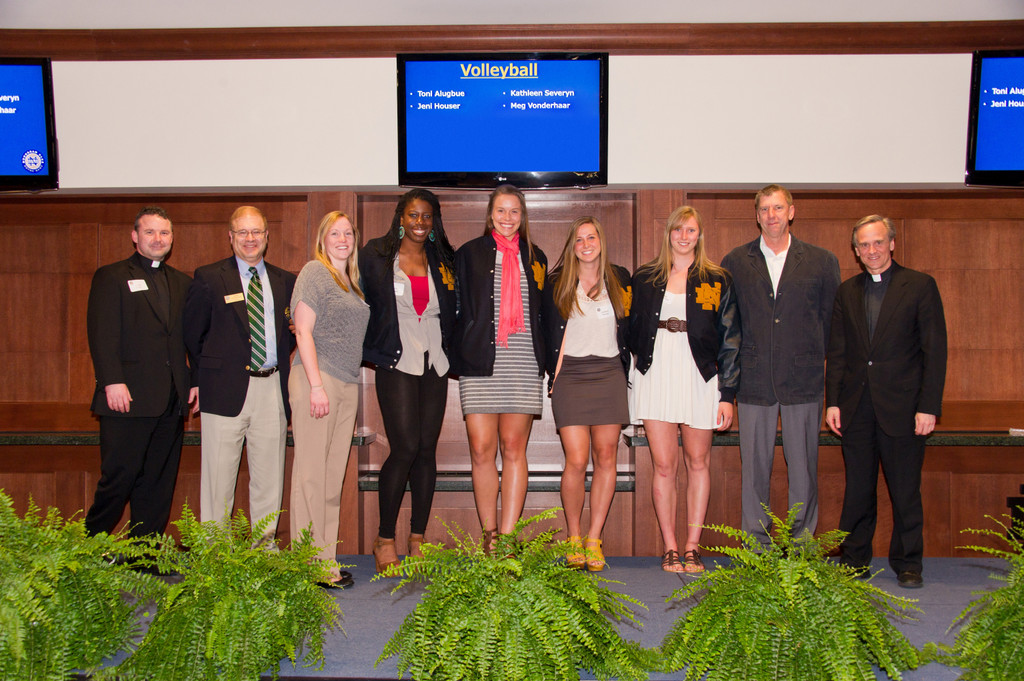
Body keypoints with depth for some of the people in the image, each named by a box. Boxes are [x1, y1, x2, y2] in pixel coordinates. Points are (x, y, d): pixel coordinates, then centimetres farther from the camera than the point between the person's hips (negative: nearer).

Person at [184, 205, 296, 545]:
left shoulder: (285, 281, 13)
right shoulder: (209, 278, 3)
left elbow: (290, 331, 20)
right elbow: (192, 334, 6)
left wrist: (281, 360, 1)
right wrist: (200, 379, 3)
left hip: (273, 389, 3)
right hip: (226, 388, -3)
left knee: (269, 476, 8)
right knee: (219, 476, 0)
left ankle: (265, 547, 19)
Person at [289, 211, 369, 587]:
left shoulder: (353, 281, 19)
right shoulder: (314, 271, -1)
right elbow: (303, 331, -8)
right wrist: (316, 385, -15)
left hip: (347, 385, 7)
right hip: (316, 379, -7)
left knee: (334, 474, 6)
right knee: (311, 471, -5)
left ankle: (327, 560, 11)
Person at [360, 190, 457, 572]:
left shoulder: (442, 262, 13)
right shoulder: (376, 256, 2)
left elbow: (451, 314, 18)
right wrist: (368, 350, -3)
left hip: (435, 366, 4)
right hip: (397, 364, -4)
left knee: (427, 450, 4)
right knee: (405, 448, -12)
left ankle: (418, 539, 14)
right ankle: (385, 538, 2)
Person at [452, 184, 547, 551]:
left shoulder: (535, 258, 16)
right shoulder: (470, 253, 10)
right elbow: (457, 309, 7)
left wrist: (547, 360, 9)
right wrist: (460, 355, -2)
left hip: (523, 363, 1)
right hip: (480, 362, -1)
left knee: (513, 449, -1)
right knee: (481, 450, -4)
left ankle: (508, 538, 2)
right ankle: (489, 537, 8)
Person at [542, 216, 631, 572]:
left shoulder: (619, 279, 10)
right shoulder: (557, 283, 5)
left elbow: (628, 328, 16)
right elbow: (548, 333, 8)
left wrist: (625, 370, 11)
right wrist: (552, 374, 4)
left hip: (609, 374, 2)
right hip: (571, 374, -2)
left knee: (606, 458, 0)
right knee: (576, 461, -9)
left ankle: (594, 539, 9)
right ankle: (573, 537, 8)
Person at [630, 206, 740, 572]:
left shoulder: (717, 280, 5)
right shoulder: (644, 279, 10)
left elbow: (729, 340, 3)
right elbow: (632, 331, 15)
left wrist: (727, 394, -3)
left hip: (700, 378, -1)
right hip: (656, 377, 1)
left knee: (698, 462, 6)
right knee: (664, 465, 0)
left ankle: (692, 547, 14)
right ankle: (670, 549, 8)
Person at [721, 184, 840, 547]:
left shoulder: (822, 262, 6)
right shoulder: (735, 262, 7)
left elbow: (833, 323, 8)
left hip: (804, 380, 0)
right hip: (753, 381, 0)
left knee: (803, 465, 5)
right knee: (754, 465, 5)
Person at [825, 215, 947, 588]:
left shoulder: (920, 285, -1)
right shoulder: (847, 291, 11)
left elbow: (934, 350, -4)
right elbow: (837, 351, 12)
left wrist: (929, 406, -10)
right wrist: (833, 401, 4)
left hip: (901, 405, -3)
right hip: (856, 408, 3)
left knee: (905, 491, 5)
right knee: (857, 490, 10)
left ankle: (907, 564, 18)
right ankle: (854, 561, 20)